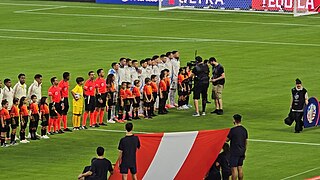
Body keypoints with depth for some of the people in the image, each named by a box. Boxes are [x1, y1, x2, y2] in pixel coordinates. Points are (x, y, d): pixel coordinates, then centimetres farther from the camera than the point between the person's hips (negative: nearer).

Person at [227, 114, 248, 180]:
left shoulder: (233, 130, -16)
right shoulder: (244, 130, 6)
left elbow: (227, 139, -6)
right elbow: (246, 142, 13)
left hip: (234, 152, -7)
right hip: (241, 152, 7)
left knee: (234, 169, -4)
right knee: (240, 168, 12)